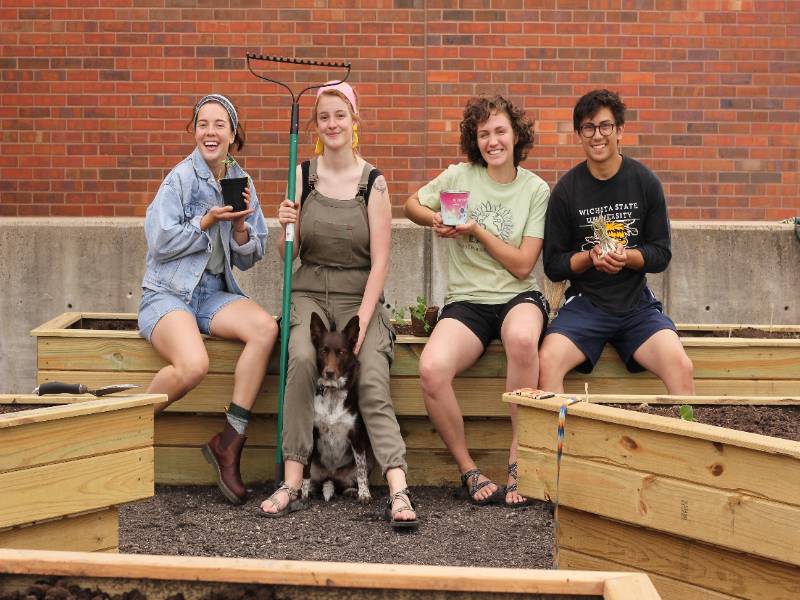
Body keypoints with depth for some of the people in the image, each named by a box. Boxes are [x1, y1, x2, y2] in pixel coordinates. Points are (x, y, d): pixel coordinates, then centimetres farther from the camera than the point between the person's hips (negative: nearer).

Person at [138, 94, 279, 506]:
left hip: (214, 293, 5)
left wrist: (240, 227, -7)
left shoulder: (241, 182, 10)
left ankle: (229, 442, -20)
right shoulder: (181, 178, -6)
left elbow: (250, 259, 13)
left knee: (265, 328, -28)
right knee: (193, 365, -34)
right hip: (167, 294, -5)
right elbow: (161, 243, -11)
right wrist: (208, 221, -14)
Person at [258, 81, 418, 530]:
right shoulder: (303, 175, 5)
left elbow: (380, 261, -5)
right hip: (310, 295, 1)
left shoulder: (373, 182, -3)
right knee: (301, 358, -29)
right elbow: (290, 256, 10)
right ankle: (293, 482, -26)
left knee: (373, 380, -25)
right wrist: (287, 228, -12)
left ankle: (399, 491, -32)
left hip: (360, 298, -1)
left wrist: (361, 323, -15)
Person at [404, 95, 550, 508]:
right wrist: (435, 219, 0)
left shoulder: (536, 190, 3)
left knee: (522, 339, -40)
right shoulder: (459, 176, 6)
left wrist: (476, 230, -9)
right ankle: (468, 470, -11)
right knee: (432, 369, -32)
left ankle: (518, 459, -26)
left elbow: (522, 265, -2)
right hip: (466, 302, 1)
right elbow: (412, 205, 21)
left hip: (518, 297, -1)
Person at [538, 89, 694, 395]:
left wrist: (626, 256, -15)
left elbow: (661, 254, 5)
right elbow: (553, 265, 4)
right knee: (547, 361, -29)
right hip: (585, 302, 0)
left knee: (681, 367, -26)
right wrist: (590, 257, -15)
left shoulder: (646, 183, 2)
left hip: (637, 304, 0)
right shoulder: (566, 190, 0)